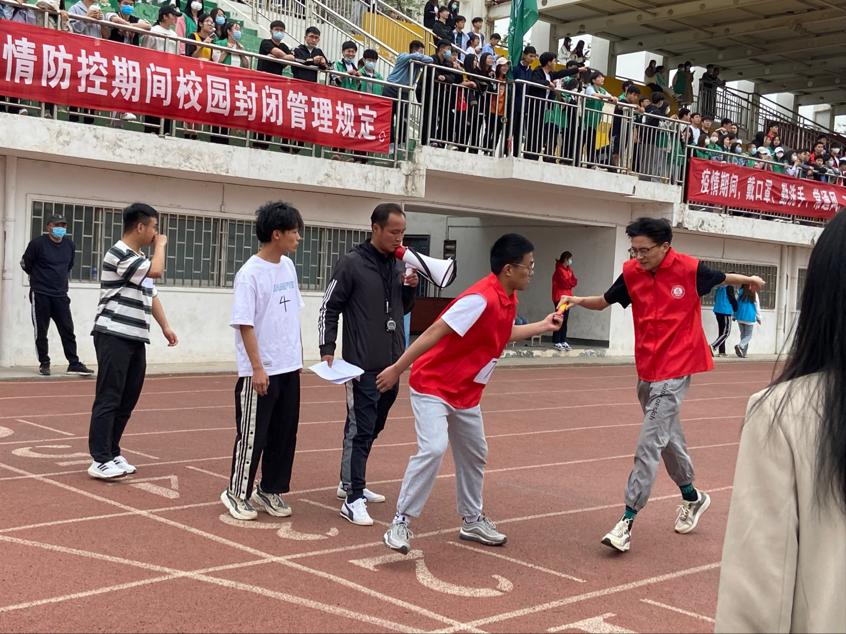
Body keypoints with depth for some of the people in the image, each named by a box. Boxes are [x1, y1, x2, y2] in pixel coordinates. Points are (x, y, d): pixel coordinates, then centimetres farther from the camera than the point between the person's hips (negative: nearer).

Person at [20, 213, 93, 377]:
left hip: (61, 294, 4)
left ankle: (74, 364, 5)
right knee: (41, 332, 3)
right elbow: (25, 263, 2)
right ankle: (44, 364, 13)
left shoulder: (70, 245, 4)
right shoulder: (37, 243, -11)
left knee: (68, 330, 2)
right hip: (40, 295, -4)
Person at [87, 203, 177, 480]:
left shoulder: (140, 258, 19)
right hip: (114, 337, -9)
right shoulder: (119, 254, -13)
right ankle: (100, 460, -8)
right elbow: (157, 271, -22)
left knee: (127, 401, 9)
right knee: (109, 399, -10)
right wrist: (161, 245, -4)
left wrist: (165, 326, 17)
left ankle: (112, 453, 17)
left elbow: (151, 294, 24)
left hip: (136, 339, 9)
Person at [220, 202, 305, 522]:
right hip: (261, 372, -7)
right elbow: (245, 324, -16)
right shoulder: (250, 273, -14)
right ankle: (237, 493, 16)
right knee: (252, 435, 2)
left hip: (290, 368, 7)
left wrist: (298, 352, 15)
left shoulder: (288, 266, 9)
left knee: (285, 434, 12)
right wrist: (257, 368, -19)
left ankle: (270, 490, 25)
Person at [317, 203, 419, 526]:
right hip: (363, 366, -7)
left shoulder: (399, 265, 10)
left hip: (391, 365, 7)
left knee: (373, 428, 16)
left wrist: (410, 288, 0)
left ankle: (350, 483, 31)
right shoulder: (352, 264, -9)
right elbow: (329, 308, -7)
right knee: (359, 430, -7)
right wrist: (327, 350, -13)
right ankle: (353, 499, -2)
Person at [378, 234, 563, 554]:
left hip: (465, 393, 10)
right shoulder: (480, 299, -27)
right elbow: (434, 332, -27)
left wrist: (543, 326, 28)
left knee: (474, 454, 18)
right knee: (433, 449, -23)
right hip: (433, 386, -10)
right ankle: (400, 523, -12)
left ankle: (472, 520, 35)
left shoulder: (507, 299, 3)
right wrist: (397, 368, -26)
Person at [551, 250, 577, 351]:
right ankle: (557, 342, -10)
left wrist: (570, 282, -10)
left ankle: (563, 341, 10)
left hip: (566, 297, 9)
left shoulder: (568, 269, 15)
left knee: (564, 321, 8)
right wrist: (571, 282, 3)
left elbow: (574, 282, 9)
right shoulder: (559, 270, -12)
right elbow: (566, 283, -16)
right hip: (560, 298, -9)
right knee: (560, 320, -10)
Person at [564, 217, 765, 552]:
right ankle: (692, 497, 41)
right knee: (667, 437, 20)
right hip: (646, 370, 5)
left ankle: (627, 521, -9)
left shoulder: (689, 269, -11)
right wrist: (580, 300, -12)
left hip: (675, 371, -5)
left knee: (649, 443, -11)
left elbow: (722, 278, 10)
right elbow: (605, 301, 5)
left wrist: (749, 279, 3)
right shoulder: (631, 273, -3)